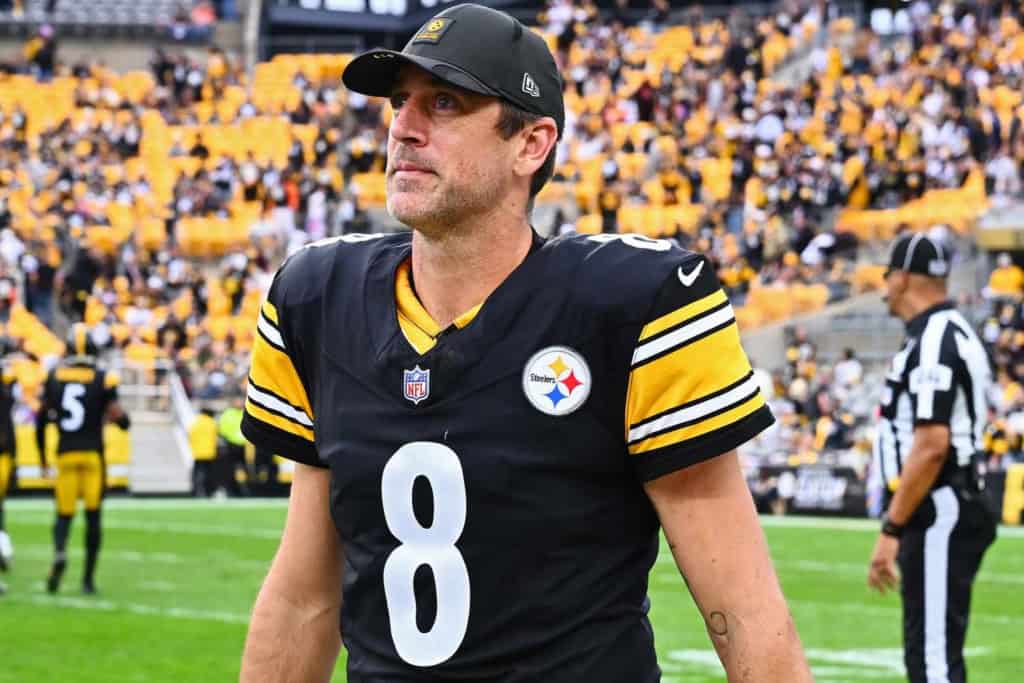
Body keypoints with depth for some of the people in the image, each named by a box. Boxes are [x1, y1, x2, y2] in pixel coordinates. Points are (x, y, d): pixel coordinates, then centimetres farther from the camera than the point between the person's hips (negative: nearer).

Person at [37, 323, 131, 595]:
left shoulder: (54, 377, 2)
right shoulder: (102, 379, -5)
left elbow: (41, 420, 6)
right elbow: (121, 419, -10)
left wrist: (42, 457, 16)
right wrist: (122, 418, 15)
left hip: (65, 454, 1)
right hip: (93, 453, -1)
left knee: (64, 513, 9)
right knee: (93, 515, 8)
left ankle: (59, 552, -22)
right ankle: (88, 578, 9)